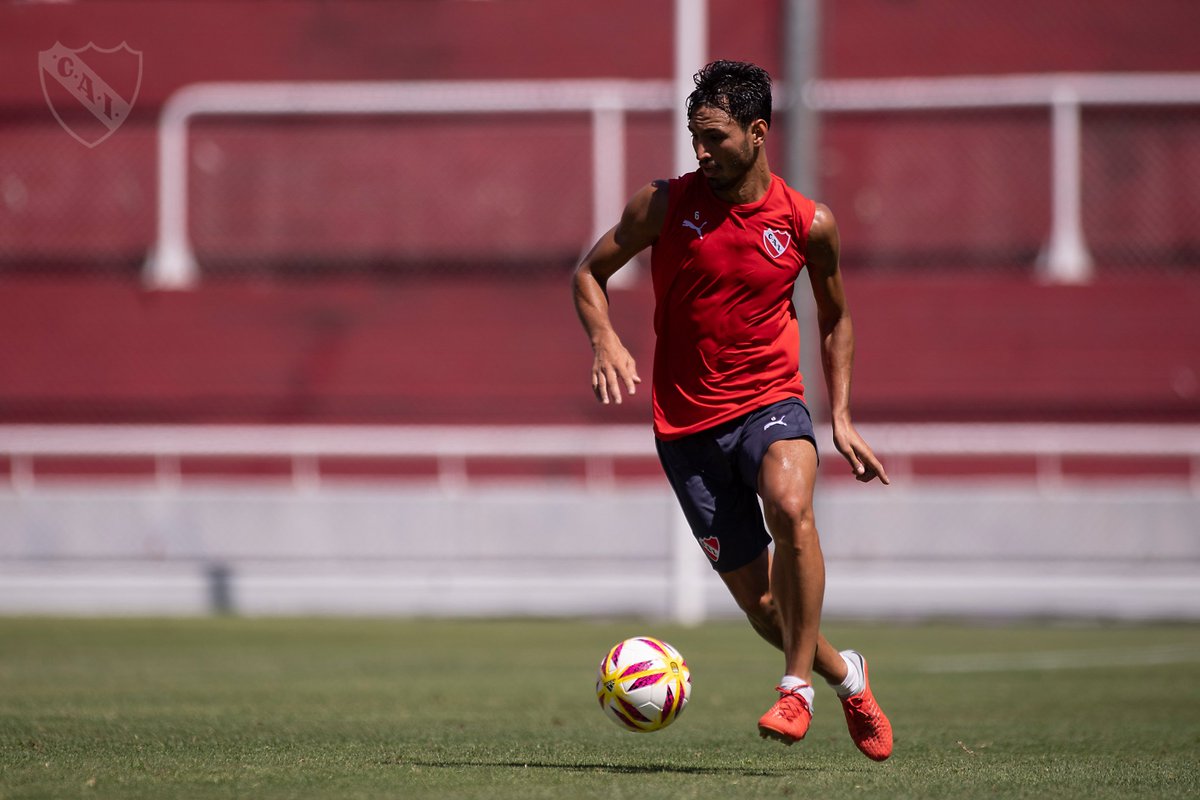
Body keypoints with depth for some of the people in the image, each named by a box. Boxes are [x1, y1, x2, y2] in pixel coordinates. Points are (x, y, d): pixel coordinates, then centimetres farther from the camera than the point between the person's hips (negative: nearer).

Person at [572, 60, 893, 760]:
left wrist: (841, 418, 8)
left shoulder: (807, 224, -2)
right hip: (687, 425, 1)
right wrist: (606, 340, -12)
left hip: (770, 402, -1)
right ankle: (847, 677, 31)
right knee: (759, 603, 0)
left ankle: (797, 687, -23)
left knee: (789, 505, -36)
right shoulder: (665, 204, -3)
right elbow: (590, 273, 8)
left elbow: (836, 317, 15)